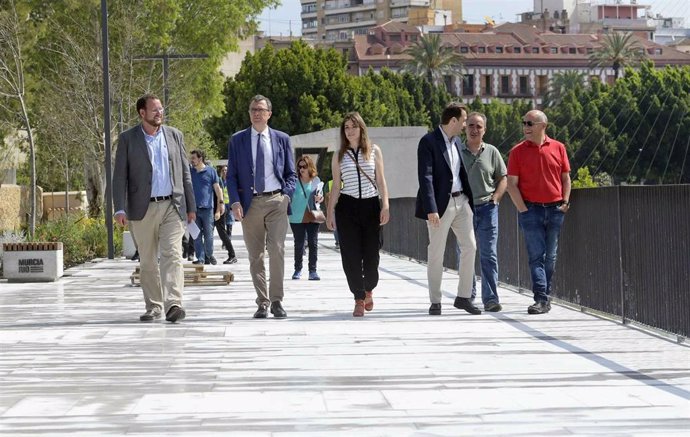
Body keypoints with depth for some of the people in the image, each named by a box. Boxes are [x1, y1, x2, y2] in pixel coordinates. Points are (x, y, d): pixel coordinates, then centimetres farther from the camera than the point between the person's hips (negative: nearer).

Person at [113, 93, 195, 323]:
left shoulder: (174, 135, 9)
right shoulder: (128, 139, 2)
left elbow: (185, 173, 13)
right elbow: (120, 176, -1)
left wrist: (191, 206, 10)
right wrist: (120, 209, -12)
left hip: (172, 206, 1)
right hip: (143, 209, 0)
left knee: (172, 255, -14)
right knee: (147, 261, 7)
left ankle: (173, 304, -24)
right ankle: (153, 306, 17)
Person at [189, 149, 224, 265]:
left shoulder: (210, 171, 3)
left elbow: (217, 189, 4)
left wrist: (220, 205, -3)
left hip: (207, 208, -2)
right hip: (193, 208, 2)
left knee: (208, 235, 2)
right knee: (196, 236, 1)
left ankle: (209, 255, 21)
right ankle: (200, 258, 5)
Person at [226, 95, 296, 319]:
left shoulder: (282, 139, 10)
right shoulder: (237, 140, 8)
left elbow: (291, 174, 13)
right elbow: (231, 176, 7)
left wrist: (286, 195, -3)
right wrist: (235, 202, -6)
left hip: (276, 201, -1)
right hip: (250, 203, 1)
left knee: (277, 250, -13)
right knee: (255, 256, 3)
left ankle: (276, 300, -6)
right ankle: (262, 302, 9)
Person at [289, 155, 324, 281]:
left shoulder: (316, 181, 3)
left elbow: (320, 197, 13)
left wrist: (319, 198, -8)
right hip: (297, 218, -1)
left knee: (313, 244, -1)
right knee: (299, 245, 5)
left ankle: (313, 271, 4)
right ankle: (298, 270, 16)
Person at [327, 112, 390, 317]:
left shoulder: (374, 151, 7)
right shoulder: (339, 155, 9)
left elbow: (381, 180, 6)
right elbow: (336, 186, 10)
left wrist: (385, 206, -4)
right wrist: (330, 213, 6)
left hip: (371, 205, 0)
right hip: (347, 206, 0)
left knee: (371, 254, 0)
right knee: (351, 255, -5)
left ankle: (369, 289, 28)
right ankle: (359, 299, 4)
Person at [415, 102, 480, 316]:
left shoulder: (456, 142, 13)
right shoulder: (429, 142, -10)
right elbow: (425, 177, -16)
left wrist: (469, 199, 16)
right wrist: (431, 209, -22)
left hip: (461, 202, 7)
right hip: (441, 204, -7)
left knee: (469, 247, 3)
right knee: (436, 254, 0)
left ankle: (463, 297, 11)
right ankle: (435, 302, 8)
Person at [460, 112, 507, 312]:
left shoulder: (491, 152, 6)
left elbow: (503, 178, 11)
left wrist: (495, 198, -2)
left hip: (486, 208, 0)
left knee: (489, 255, -4)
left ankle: (490, 298, -5)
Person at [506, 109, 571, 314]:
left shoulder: (558, 148, 6)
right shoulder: (517, 152, 0)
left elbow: (565, 178, 12)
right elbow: (511, 184, -2)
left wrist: (565, 202, 1)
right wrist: (523, 209, -9)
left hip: (555, 209, 2)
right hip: (531, 209, -2)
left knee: (550, 256, 8)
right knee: (536, 255, -8)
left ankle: (545, 297, 17)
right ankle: (541, 299, -12)